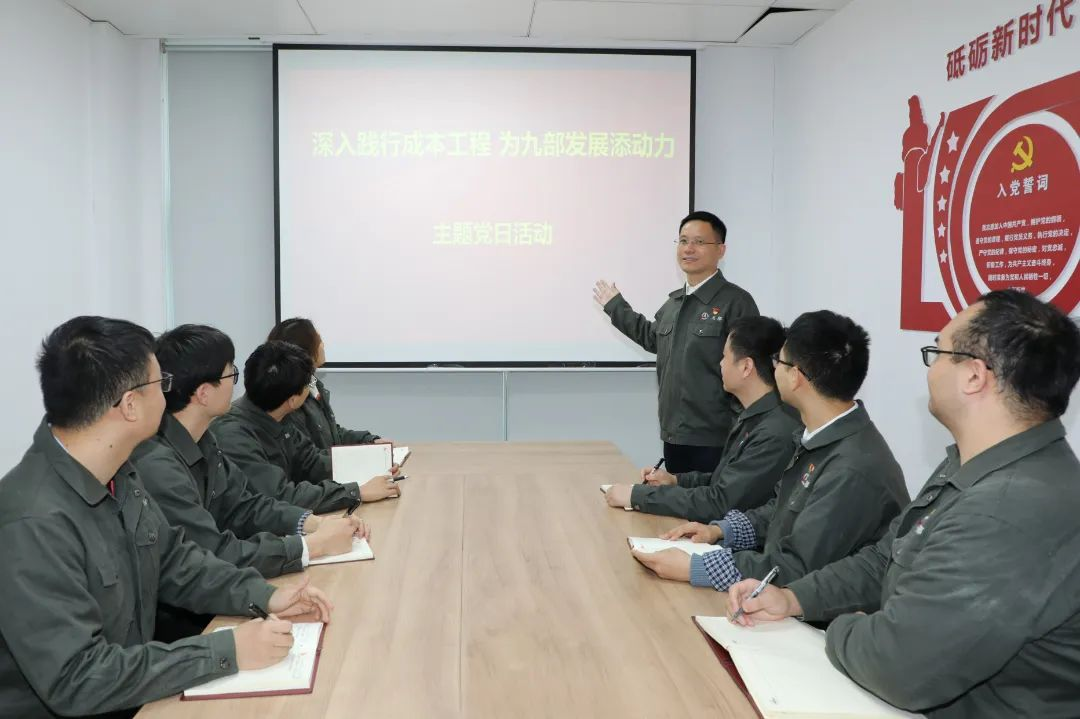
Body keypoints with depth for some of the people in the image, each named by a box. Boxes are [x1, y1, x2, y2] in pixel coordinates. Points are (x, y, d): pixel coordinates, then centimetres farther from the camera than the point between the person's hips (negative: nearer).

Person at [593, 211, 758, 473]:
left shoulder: (736, 301, -10)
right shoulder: (674, 302, 13)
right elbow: (653, 337, 33)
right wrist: (616, 306, 40)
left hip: (714, 439, -7)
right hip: (673, 434, 7)